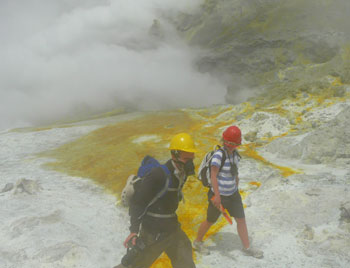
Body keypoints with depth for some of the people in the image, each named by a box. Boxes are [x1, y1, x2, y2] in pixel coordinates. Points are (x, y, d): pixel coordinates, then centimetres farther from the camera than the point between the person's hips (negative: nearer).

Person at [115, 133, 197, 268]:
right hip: (152, 232, -8)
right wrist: (134, 230, -28)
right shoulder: (158, 175, -25)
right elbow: (137, 202, -22)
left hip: (172, 229, 8)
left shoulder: (182, 173, 1)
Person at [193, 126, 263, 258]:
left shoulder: (235, 154, 2)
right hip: (219, 195, -6)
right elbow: (213, 175, -29)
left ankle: (247, 248, 25)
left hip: (233, 194, 7)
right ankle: (197, 242, 34)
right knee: (210, 221, 10)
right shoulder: (219, 154, -22)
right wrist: (217, 195, -34)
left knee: (241, 220, 10)